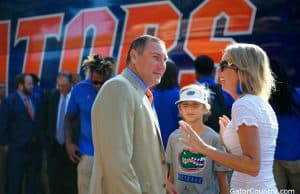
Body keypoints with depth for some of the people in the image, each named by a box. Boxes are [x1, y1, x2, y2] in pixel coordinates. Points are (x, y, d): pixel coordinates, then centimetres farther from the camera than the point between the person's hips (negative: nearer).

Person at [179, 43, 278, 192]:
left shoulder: (244, 104, -16)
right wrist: (228, 138, 24)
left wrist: (204, 149, -23)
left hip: (251, 189, -9)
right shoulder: (262, 103, 12)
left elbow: (252, 166, -23)